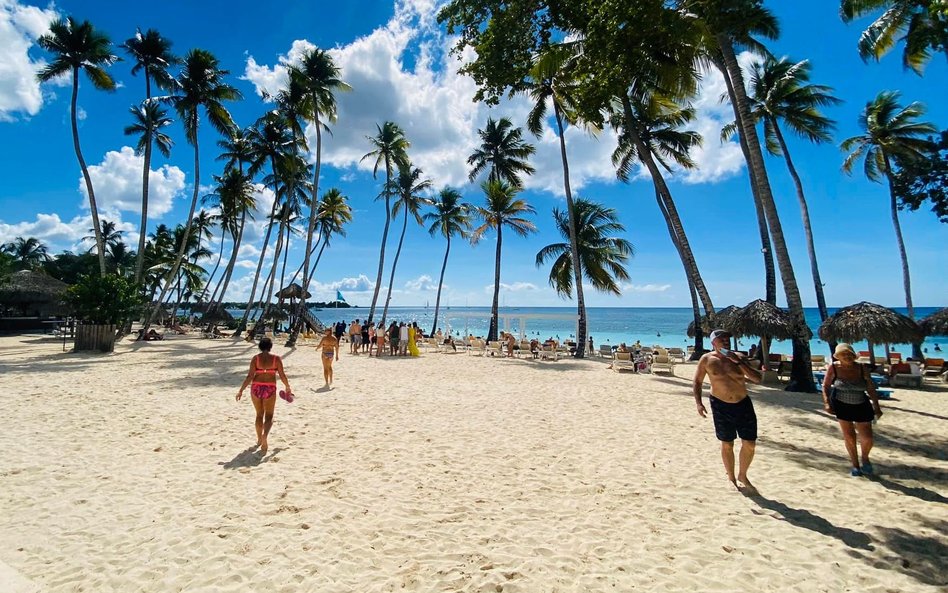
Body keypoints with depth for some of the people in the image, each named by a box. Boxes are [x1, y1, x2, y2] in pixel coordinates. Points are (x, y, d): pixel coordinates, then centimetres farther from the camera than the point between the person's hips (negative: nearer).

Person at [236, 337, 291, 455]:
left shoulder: (255, 358, -3)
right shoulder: (276, 358, -4)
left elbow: (250, 376, -8)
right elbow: (282, 375, -1)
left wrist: (241, 390, -2)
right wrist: (287, 387, 14)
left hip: (256, 388, 2)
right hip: (270, 389, -2)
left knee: (259, 415, 20)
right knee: (269, 416, 6)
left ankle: (259, 439, 31)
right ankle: (264, 435, -21)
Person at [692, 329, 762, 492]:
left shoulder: (738, 357, -1)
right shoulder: (707, 359, -6)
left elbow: (757, 379, -8)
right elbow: (697, 382, 1)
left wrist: (739, 362, -18)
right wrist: (698, 403, -9)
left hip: (744, 405, 3)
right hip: (721, 406, -2)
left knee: (750, 444, 4)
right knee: (727, 444, 8)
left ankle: (742, 476, 27)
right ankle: (731, 478, 27)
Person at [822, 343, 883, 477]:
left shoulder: (862, 369, -8)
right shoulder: (834, 368, -11)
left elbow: (871, 388, 1)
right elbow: (825, 386, -4)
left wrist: (876, 406, 0)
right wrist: (826, 403, -12)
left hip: (861, 406, 1)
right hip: (841, 406, -1)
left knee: (867, 438, 1)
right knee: (849, 436, 4)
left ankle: (865, 458, 34)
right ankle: (855, 464, 24)